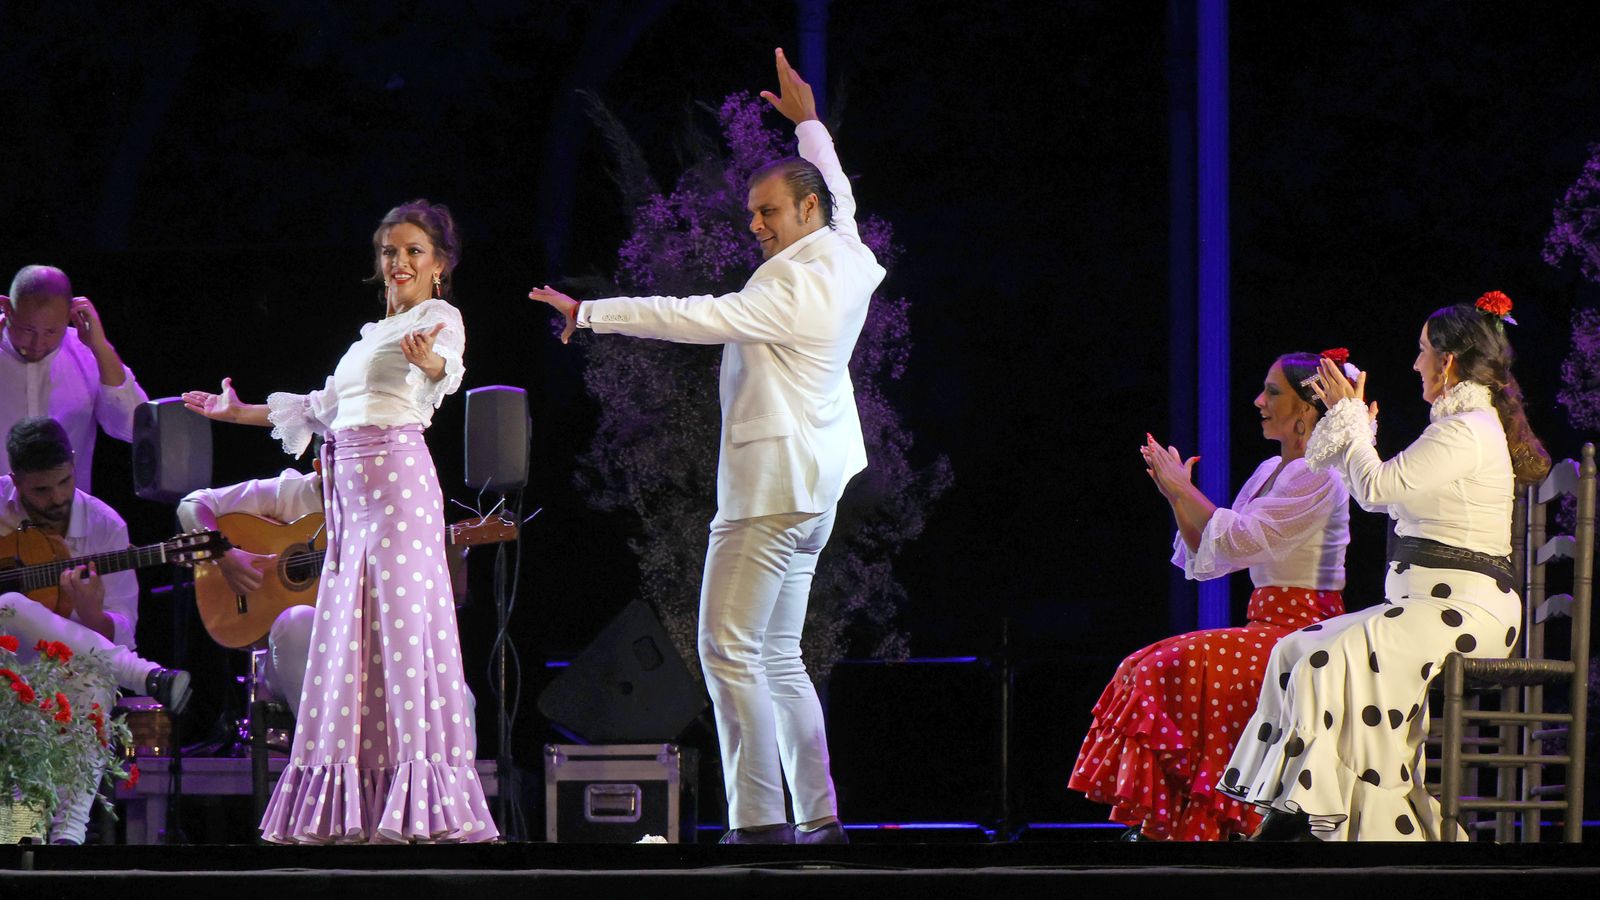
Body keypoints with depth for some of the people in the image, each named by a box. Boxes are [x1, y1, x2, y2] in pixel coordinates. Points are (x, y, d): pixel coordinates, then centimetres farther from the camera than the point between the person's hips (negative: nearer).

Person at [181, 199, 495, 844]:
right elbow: (321, 409, 35)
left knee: (404, 624, -14)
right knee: (347, 637, 5)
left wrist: (430, 360, -47)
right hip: (349, 488, 9)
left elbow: (447, 367, -23)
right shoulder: (372, 334, 25)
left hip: (399, 475, -9)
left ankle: (424, 804, -18)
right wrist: (239, 412, 41)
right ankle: (353, 810, 6)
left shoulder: (440, 317, 1)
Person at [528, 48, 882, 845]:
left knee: (730, 650, -11)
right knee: (777, 656, 12)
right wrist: (808, 122, 44)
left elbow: (694, 317, -21)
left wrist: (588, 313, -16)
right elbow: (837, 196, 32)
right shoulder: (845, 260, 9)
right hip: (812, 487, 10)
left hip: (768, 491, -10)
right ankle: (820, 817, 9)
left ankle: (759, 819, -16)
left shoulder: (793, 289, -18)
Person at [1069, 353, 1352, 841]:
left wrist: (1184, 489, -10)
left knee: (1178, 671, -23)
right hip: (1267, 626, 9)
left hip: (1301, 631, -9)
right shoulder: (1271, 471, 19)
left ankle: (1187, 822, -19)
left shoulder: (1318, 476, -10)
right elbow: (1209, 560, 17)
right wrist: (1177, 497, 4)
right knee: (1143, 669, -7)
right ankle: (1158, 821, -12)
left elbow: (1240, 538, -20)